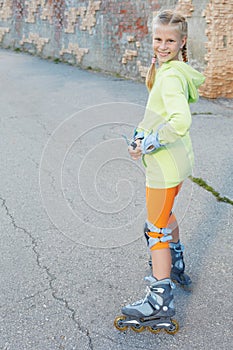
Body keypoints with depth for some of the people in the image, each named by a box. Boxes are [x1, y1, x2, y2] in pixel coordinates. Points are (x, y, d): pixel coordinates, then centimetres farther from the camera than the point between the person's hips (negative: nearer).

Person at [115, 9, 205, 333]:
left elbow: (180, 122, -36)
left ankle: (161, 301, 14)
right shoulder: (168, 70, 10)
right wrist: (142, 134, 7)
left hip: (165, 167, -10)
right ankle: (176, 268, 49)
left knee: (156, 230, 1)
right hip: (176, 162, 10)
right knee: (166, 215, 28)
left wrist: (146, 145, -24)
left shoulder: (170, 76, -22)